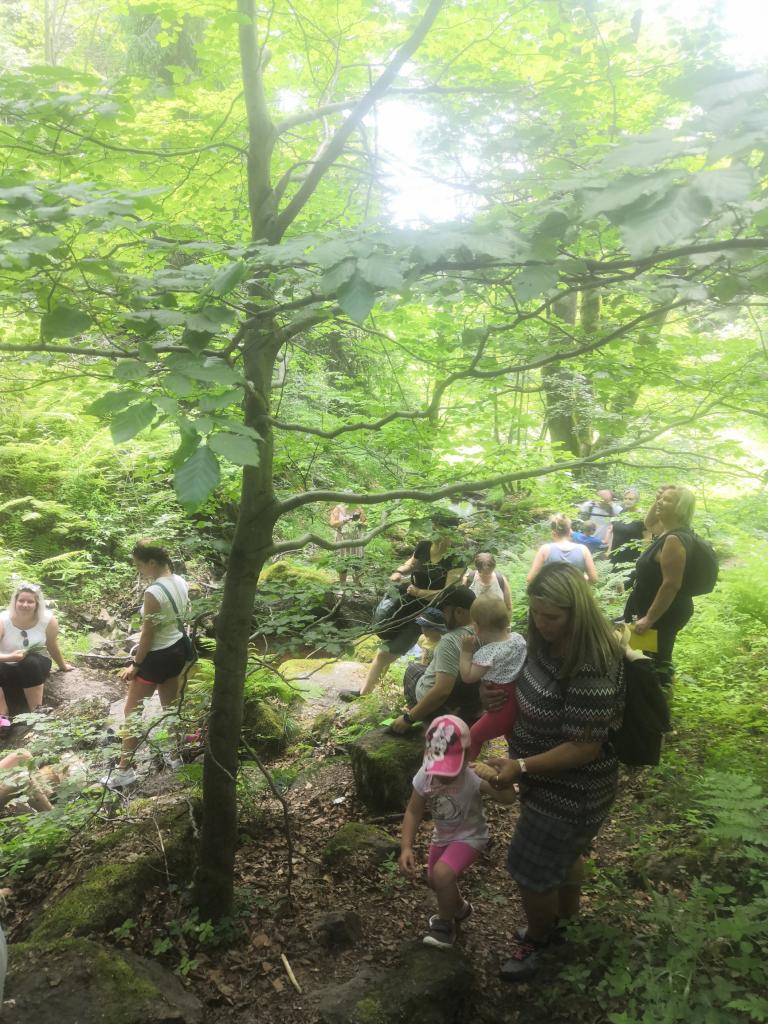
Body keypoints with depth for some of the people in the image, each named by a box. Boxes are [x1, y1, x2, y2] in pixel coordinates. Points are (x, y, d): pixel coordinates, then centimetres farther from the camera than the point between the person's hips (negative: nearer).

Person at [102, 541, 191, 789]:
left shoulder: (153, 593, -27)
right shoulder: (180, 582, -2)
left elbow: (147, 635, -21)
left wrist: (135, 665, -9)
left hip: (158, 656, -8)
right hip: (179, 648, 8)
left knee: (132, 712, 6)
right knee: (170, 705, 22)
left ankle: (124, 770, 14)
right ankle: (174, 756, 35)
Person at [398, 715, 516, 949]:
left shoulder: (473, 778, -37)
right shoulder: (424, 776, -24)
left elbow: (508, 798, -47)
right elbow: (414, 812, -14)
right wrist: (406, 847, -26)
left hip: (469, 836, -6)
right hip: (442, 836, 6)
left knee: (442, 875, -25)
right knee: (435, 881, 20)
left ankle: (445, 924, 6)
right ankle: (459, 908, 55)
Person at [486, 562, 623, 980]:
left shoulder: (591, 671, -36)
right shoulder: (551, 643, -8)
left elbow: (584, 748, -30)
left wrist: (521, 766, -30)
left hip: (572, 789, -8)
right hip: (550, 778, 8)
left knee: (531, 867, 10)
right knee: (564, 850, 30)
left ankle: (537, 939, 38)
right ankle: (564, 918, 54)